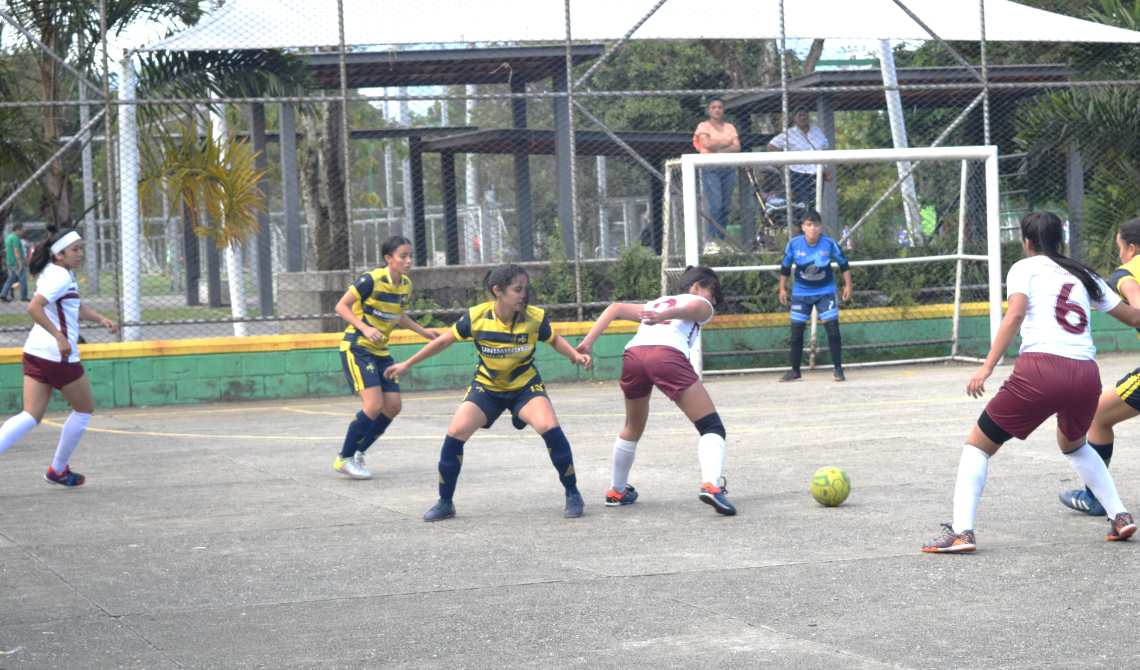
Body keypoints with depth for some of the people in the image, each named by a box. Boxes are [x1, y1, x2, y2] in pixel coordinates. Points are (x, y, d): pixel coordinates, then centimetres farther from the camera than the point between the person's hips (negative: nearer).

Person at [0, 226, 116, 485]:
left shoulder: (55, 272, 15)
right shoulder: (61, 277, -16)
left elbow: (75, 307, 31)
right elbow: (34, 308, -30)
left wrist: (100, 319, 17)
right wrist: (60, 337, -30)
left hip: (34, 354, 9)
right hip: (59, 357, -9)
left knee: (30, 417, 3)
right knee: (84, 409, 13)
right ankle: (58, 470, 21)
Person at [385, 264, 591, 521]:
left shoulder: (535, 318, -20)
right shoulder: (476, 317, -20)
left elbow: (555, 340, 2)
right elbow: (444, 341, -4)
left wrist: (576, 355, -19)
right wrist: (407, 364, 1)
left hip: (525, 385, -1)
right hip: (486, 386, 1)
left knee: (549, 427, -26)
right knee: (456, 433, -14)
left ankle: (572, 494, -7)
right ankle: (445, 503, 5)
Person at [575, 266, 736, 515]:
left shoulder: (655, 304, 39)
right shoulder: (701, 304, 24)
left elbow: (615, 308, 25)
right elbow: (685, 311, 0)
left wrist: (588, 341, 18)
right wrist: (664, 316, -21)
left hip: (632, 355, 6)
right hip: (668, 355, -6)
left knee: (633, 429, 29)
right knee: (712, 427, -3)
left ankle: (616, 491, 42)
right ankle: (711, 484, -26)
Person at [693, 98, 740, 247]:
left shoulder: (730, 127, 17)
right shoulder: (703, 126, 6)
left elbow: (737, 147, 4)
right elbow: (707, 144, -11)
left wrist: (720, 150, -11)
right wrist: (727, 144, -1)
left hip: (729, 169, 4)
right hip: (710, 169, -4)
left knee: (726, 206, 0)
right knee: (716, 205, -15)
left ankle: (721, 240, 3)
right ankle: (711, 241, -16)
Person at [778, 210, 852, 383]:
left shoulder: (830, 244, -15)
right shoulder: (794, 244, -12)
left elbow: (844, 264, 1)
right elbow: (785, 267, 4)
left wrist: (848, 286, 0)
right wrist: (782, 288, 5)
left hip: (825, 291, -1)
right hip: (801, 292, 1)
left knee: (832, 328, -10)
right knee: (796, 330, -1)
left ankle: (838, 369, 1)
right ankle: (795, 371, 11)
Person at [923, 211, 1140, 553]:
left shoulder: (1025, 268, 11)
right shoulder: (1084, 276, 23)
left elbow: (1015, 314, -7)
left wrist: (987, 368, -13)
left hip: (1041, 368, -5)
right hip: (1087, 376, 5)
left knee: (978, 445, 9)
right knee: (1074, 445, 36)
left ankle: (961, 531, -7)